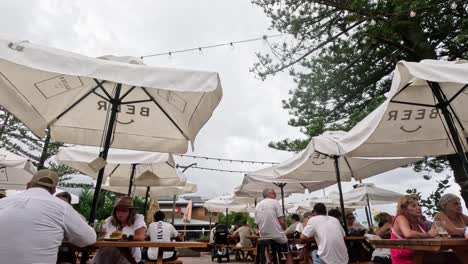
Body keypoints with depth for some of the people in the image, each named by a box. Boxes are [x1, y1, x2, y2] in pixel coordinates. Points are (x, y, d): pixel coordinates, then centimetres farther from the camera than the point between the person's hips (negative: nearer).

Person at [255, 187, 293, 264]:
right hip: (277, 235, -4)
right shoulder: (275, 202, -9)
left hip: (264, 236, 5)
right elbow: (282, 221, -12)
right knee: (288, 255, 17)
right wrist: (284, 229, 8)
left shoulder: (257, 206, 5)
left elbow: (257, 224, 8)